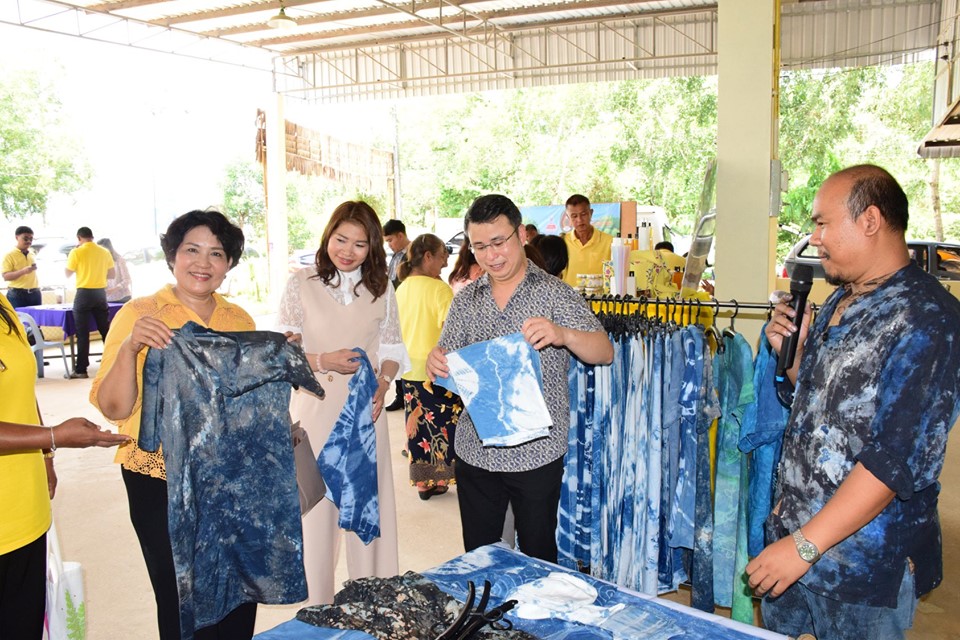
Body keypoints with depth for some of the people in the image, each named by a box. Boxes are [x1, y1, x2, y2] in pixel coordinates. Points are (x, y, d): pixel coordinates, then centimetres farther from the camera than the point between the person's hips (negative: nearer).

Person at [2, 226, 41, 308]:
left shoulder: (32, 255, 15)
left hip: (34, 294, 5)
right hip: (17, 295, -5)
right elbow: (5, 276, -11)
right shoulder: (9, 256, -3)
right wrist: (23, 271, -25)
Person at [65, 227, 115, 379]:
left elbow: (68, 274, 2)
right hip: (101, 293, 4)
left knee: (83, 333, 0)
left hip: (84, 294, -4)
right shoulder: (105, 252, 3)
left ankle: (81, 370, 1)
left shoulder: (76, 252, -8)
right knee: (105, 330, 12)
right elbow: (112, 274, 10)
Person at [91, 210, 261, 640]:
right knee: (182, 601, 4)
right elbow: (114, 408, -12)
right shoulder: (140, 315, -6)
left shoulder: (240, 321, 6)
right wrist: (129, 348, -27)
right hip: (161, 482, -4)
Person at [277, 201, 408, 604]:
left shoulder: (381, 288, 7)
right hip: (315, 408, -2)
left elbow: (392, 350, 10)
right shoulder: (301, 284, 0)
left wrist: (382, 385, -7)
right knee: (315, 506, 4)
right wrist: (322, 361, -16)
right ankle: (317, 606, 20)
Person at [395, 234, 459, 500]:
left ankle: (424, 483, 22)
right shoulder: (439, 288, -15)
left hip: (410, 371, 7)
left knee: (419, 426, 13)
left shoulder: (401, 289, 6)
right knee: (446, 425, 4)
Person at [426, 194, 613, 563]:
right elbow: (446, 361, 7)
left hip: (536, 452, -3)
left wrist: (563, 335, -32)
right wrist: (435, 364, -18)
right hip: (476, 450, 4)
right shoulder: (466, 300, 7)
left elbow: (605, 353, -12)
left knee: (538, 559, 12)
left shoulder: (554, 294, -5)